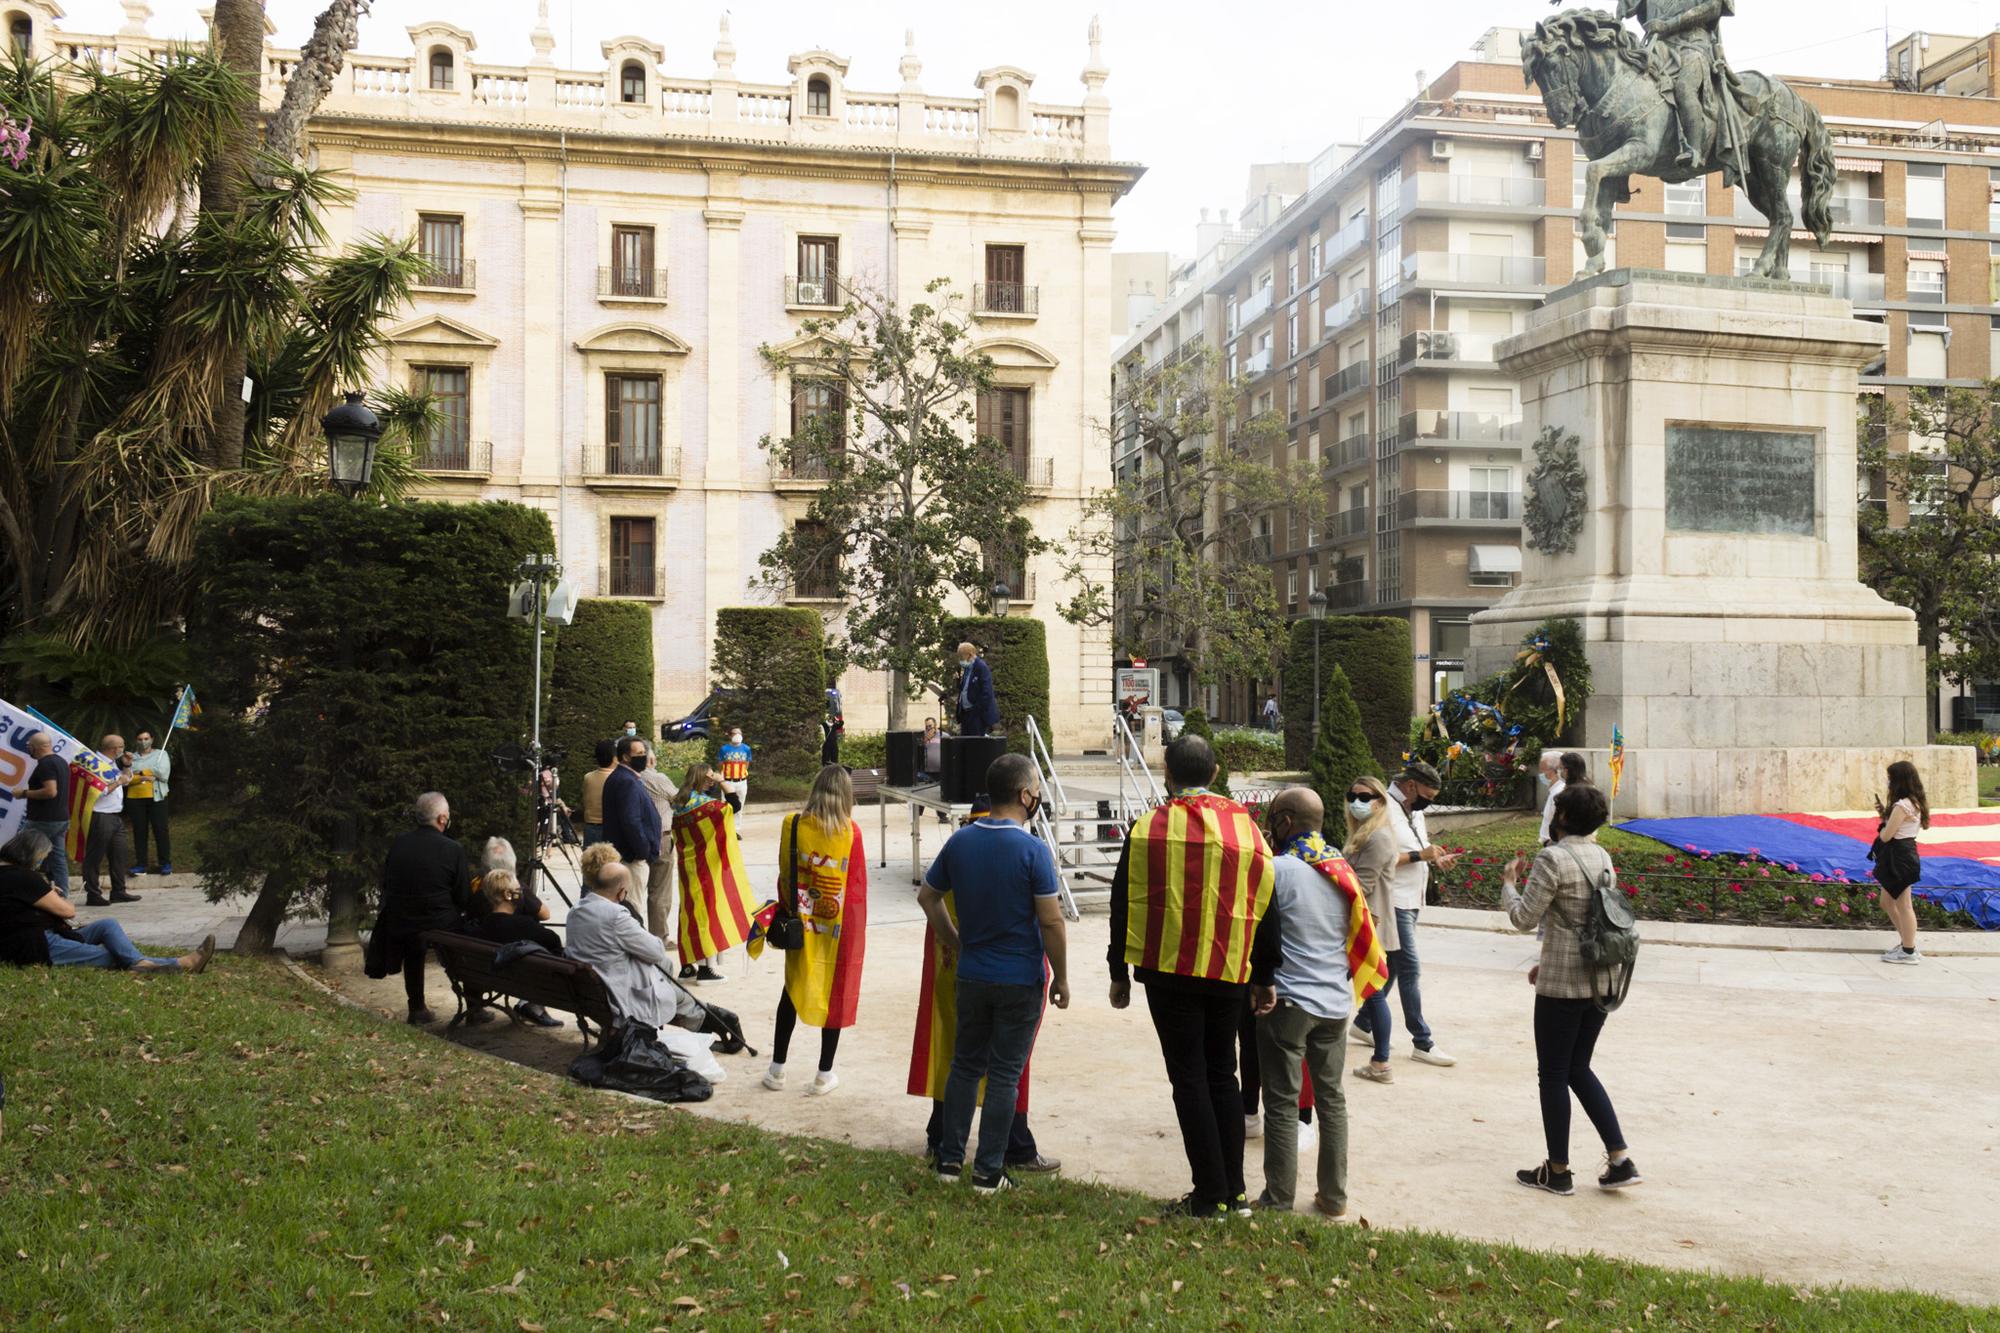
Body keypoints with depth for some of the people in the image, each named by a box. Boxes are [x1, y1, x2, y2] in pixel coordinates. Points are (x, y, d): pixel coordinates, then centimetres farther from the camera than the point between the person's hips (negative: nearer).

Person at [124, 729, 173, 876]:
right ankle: (140, 864, 5)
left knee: (160, 830, -4)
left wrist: (141, 771, -5)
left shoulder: (160, 754, 7)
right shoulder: (131, 757, 12)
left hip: (156, 797, -2)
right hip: (135, 798, 2)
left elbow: (163, 774, -7)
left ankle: (165, 863, 1)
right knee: (139, 831, 2)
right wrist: (143, 778, -16)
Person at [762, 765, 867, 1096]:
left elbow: (785, 877, 1)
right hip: (839, 928, -2)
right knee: (835, 995, 9)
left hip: (801, 924, 2)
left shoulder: (792, 825, -6)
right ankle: (824, 1075, 15)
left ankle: (777, 1070, 22)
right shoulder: (851, 832, -11)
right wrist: (857, 932, 6)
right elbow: (858, 886, -6)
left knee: (792, 992, 16)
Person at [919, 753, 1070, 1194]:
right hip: (1020, 980, -4)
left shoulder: (960, 842, 0)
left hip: (972, 975, 5)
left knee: (965, 1066, 16)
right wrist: (1061, 978, -6)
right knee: (1005, 1075, 5)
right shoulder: (1032, 850, -17)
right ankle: (988, 1172, 10)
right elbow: (1052, 921, -17)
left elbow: (927, 897, 11)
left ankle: (950, 1160, 21)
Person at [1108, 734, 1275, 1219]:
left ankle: (1211, 1196, 4)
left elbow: (1125, 903, -2)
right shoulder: (1247, 825, 2)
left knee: (1189, 1078, 4)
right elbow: (1264, 903, 5)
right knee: (1222, 1074, 16)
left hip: (1169, 971, -3)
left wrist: (1119, 972, 7)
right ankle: (1235, 1190, 18)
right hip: (1231, 973, 3)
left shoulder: (1149, 827, -4)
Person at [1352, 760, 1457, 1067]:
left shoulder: (1414, 811, 14)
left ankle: (1363, 1024, 29)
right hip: (1394, 903, -10)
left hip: (1412, 902, 10)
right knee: (1409, 970, -7)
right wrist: (1420, 855, -21)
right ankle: (1422, 1043, -3)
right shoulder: (1385, 811, -16)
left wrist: (1434, 857, 4)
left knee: (1393, 966, 16)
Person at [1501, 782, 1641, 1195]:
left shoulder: (1553, 858, -17)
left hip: (1561, 987, -7)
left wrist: (1508, 883, 3)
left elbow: (1524, 918, -16)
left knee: (1553, 1074, 6)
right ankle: (1620, 1160, 14)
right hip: (1600, 980, 7)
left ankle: (1558, 1171, 16)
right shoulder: (1602, 857, 7)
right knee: (1578, 1068, 18)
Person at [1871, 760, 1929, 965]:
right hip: (1904, 854, 10)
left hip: (1899, 859, -10)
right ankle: (1906, 940, 29)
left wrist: (1883, 820, 0)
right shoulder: (1915, 803, 10)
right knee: (1886, 902, 19)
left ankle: (1908, 952, 9)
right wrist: (1884, 815, 2)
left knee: (1903, 906, 0)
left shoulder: (1902, 806, -21)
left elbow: (1886, 836, -19)